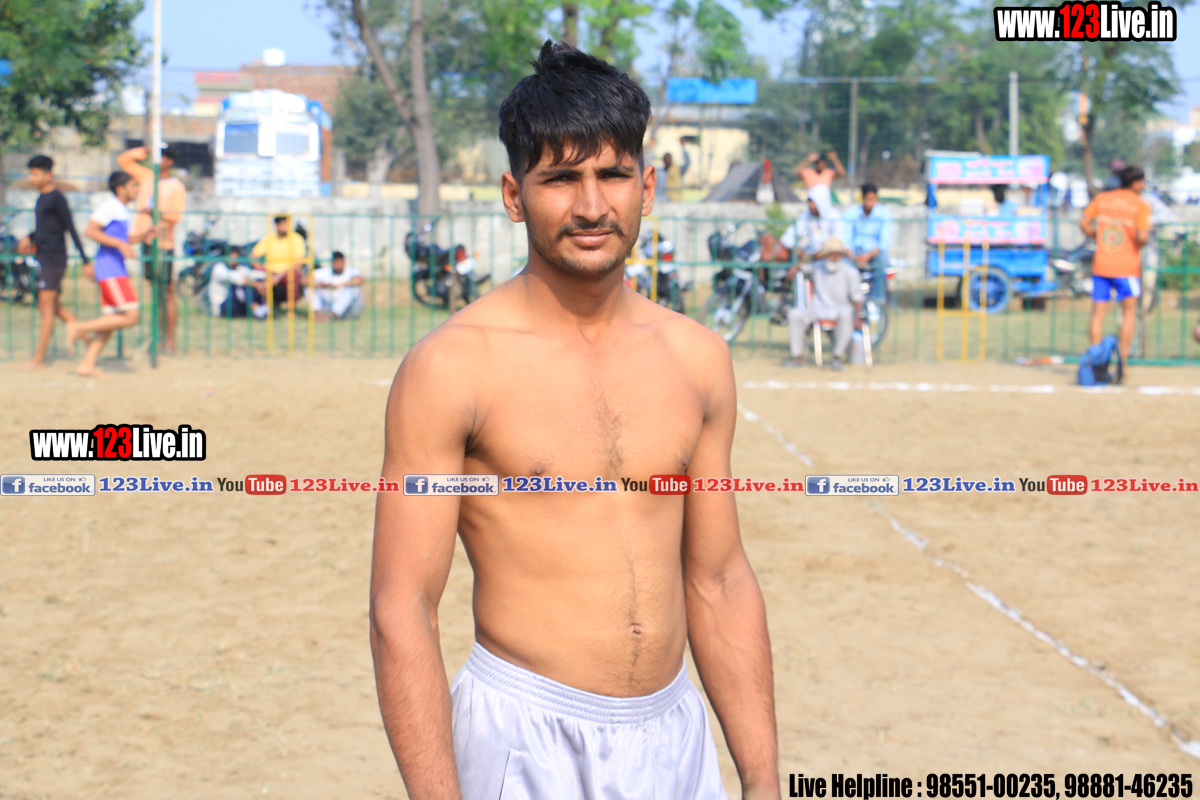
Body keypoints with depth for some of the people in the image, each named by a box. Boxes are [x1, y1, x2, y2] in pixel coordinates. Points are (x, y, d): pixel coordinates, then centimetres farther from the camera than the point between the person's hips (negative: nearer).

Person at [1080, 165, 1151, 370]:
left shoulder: (1101, 198, 6)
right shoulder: (1140, 205, -7)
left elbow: (1084, 224, 3)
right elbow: (1142, 236, -17)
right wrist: (1146, 238, 4)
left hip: (1100, 266, 3)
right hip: (1126, 267, -3)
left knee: (1098, 314, 7)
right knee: (1129, 312, 9)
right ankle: (1122, 359, -2)